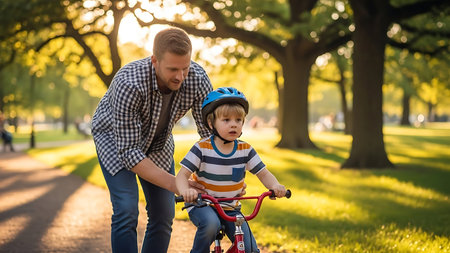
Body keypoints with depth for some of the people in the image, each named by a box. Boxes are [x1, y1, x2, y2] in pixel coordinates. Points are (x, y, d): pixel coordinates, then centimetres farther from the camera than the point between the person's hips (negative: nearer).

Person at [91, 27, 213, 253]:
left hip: (158, 141, 4)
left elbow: (211, 132, -19)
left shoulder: (197, 79, -29)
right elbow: (129, 153, -37)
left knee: (164, 214, 0)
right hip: (114, 138, -4)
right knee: (126, 211, -19)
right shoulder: (129, 84, -40)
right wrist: (173, 183, -43)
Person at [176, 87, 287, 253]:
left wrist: (275, 185, -22)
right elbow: (182, 175, -15)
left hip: (231, 209, 3)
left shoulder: (245, 150, -3)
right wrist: (185, 190, -39)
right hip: (202, 205, -3)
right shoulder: (202, 148, -13)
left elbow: (263, 173, 1)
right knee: (211, 223, -36)